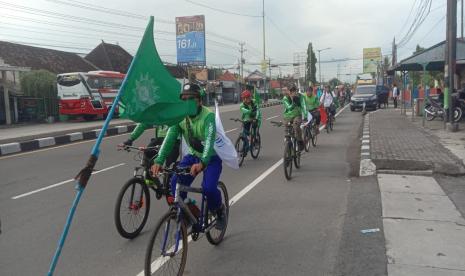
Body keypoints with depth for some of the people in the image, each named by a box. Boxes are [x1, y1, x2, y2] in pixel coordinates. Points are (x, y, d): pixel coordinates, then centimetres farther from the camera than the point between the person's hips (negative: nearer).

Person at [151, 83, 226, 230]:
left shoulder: (208, 116, -27)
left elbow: (209, 140, -41)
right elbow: (169, 139, -21)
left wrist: (202, 162, -57)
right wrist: (159, 161, -36)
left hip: (212, 157, -4)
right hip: (193, 155, 5)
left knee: (208, 188, -25)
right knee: (176, 183, -16)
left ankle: (220, 210, 9)